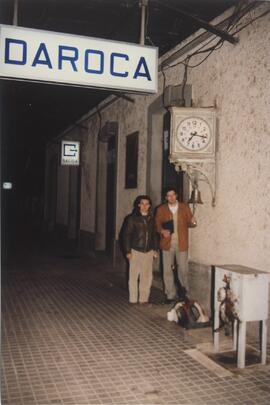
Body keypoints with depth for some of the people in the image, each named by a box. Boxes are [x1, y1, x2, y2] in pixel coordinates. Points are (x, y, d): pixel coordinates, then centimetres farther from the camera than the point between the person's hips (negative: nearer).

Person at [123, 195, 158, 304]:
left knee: (147, 276, 5)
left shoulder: (151, 219, 9)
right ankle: (133, 300, 9)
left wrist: (155, 249, 10)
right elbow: (126, 235, -5)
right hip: (135, 251, -4)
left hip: (149, 252, 4)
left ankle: (144, 299, 17)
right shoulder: (132, 218, -4)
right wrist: (128, 251, -9)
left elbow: (154, 235, 15)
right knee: (134, 276, 0)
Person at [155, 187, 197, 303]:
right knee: (167, 270, 3)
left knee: (183, 268, 1)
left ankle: (184, 287, 30)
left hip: (181, 243, 0)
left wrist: (192, 222, -15)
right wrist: (162, 230, -14)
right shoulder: (161, 209, 5)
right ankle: (171, 294, 16)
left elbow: (189, 223, 8)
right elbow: (157, 224, 6)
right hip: (167, 243, 1)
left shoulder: (185, 207, 6)